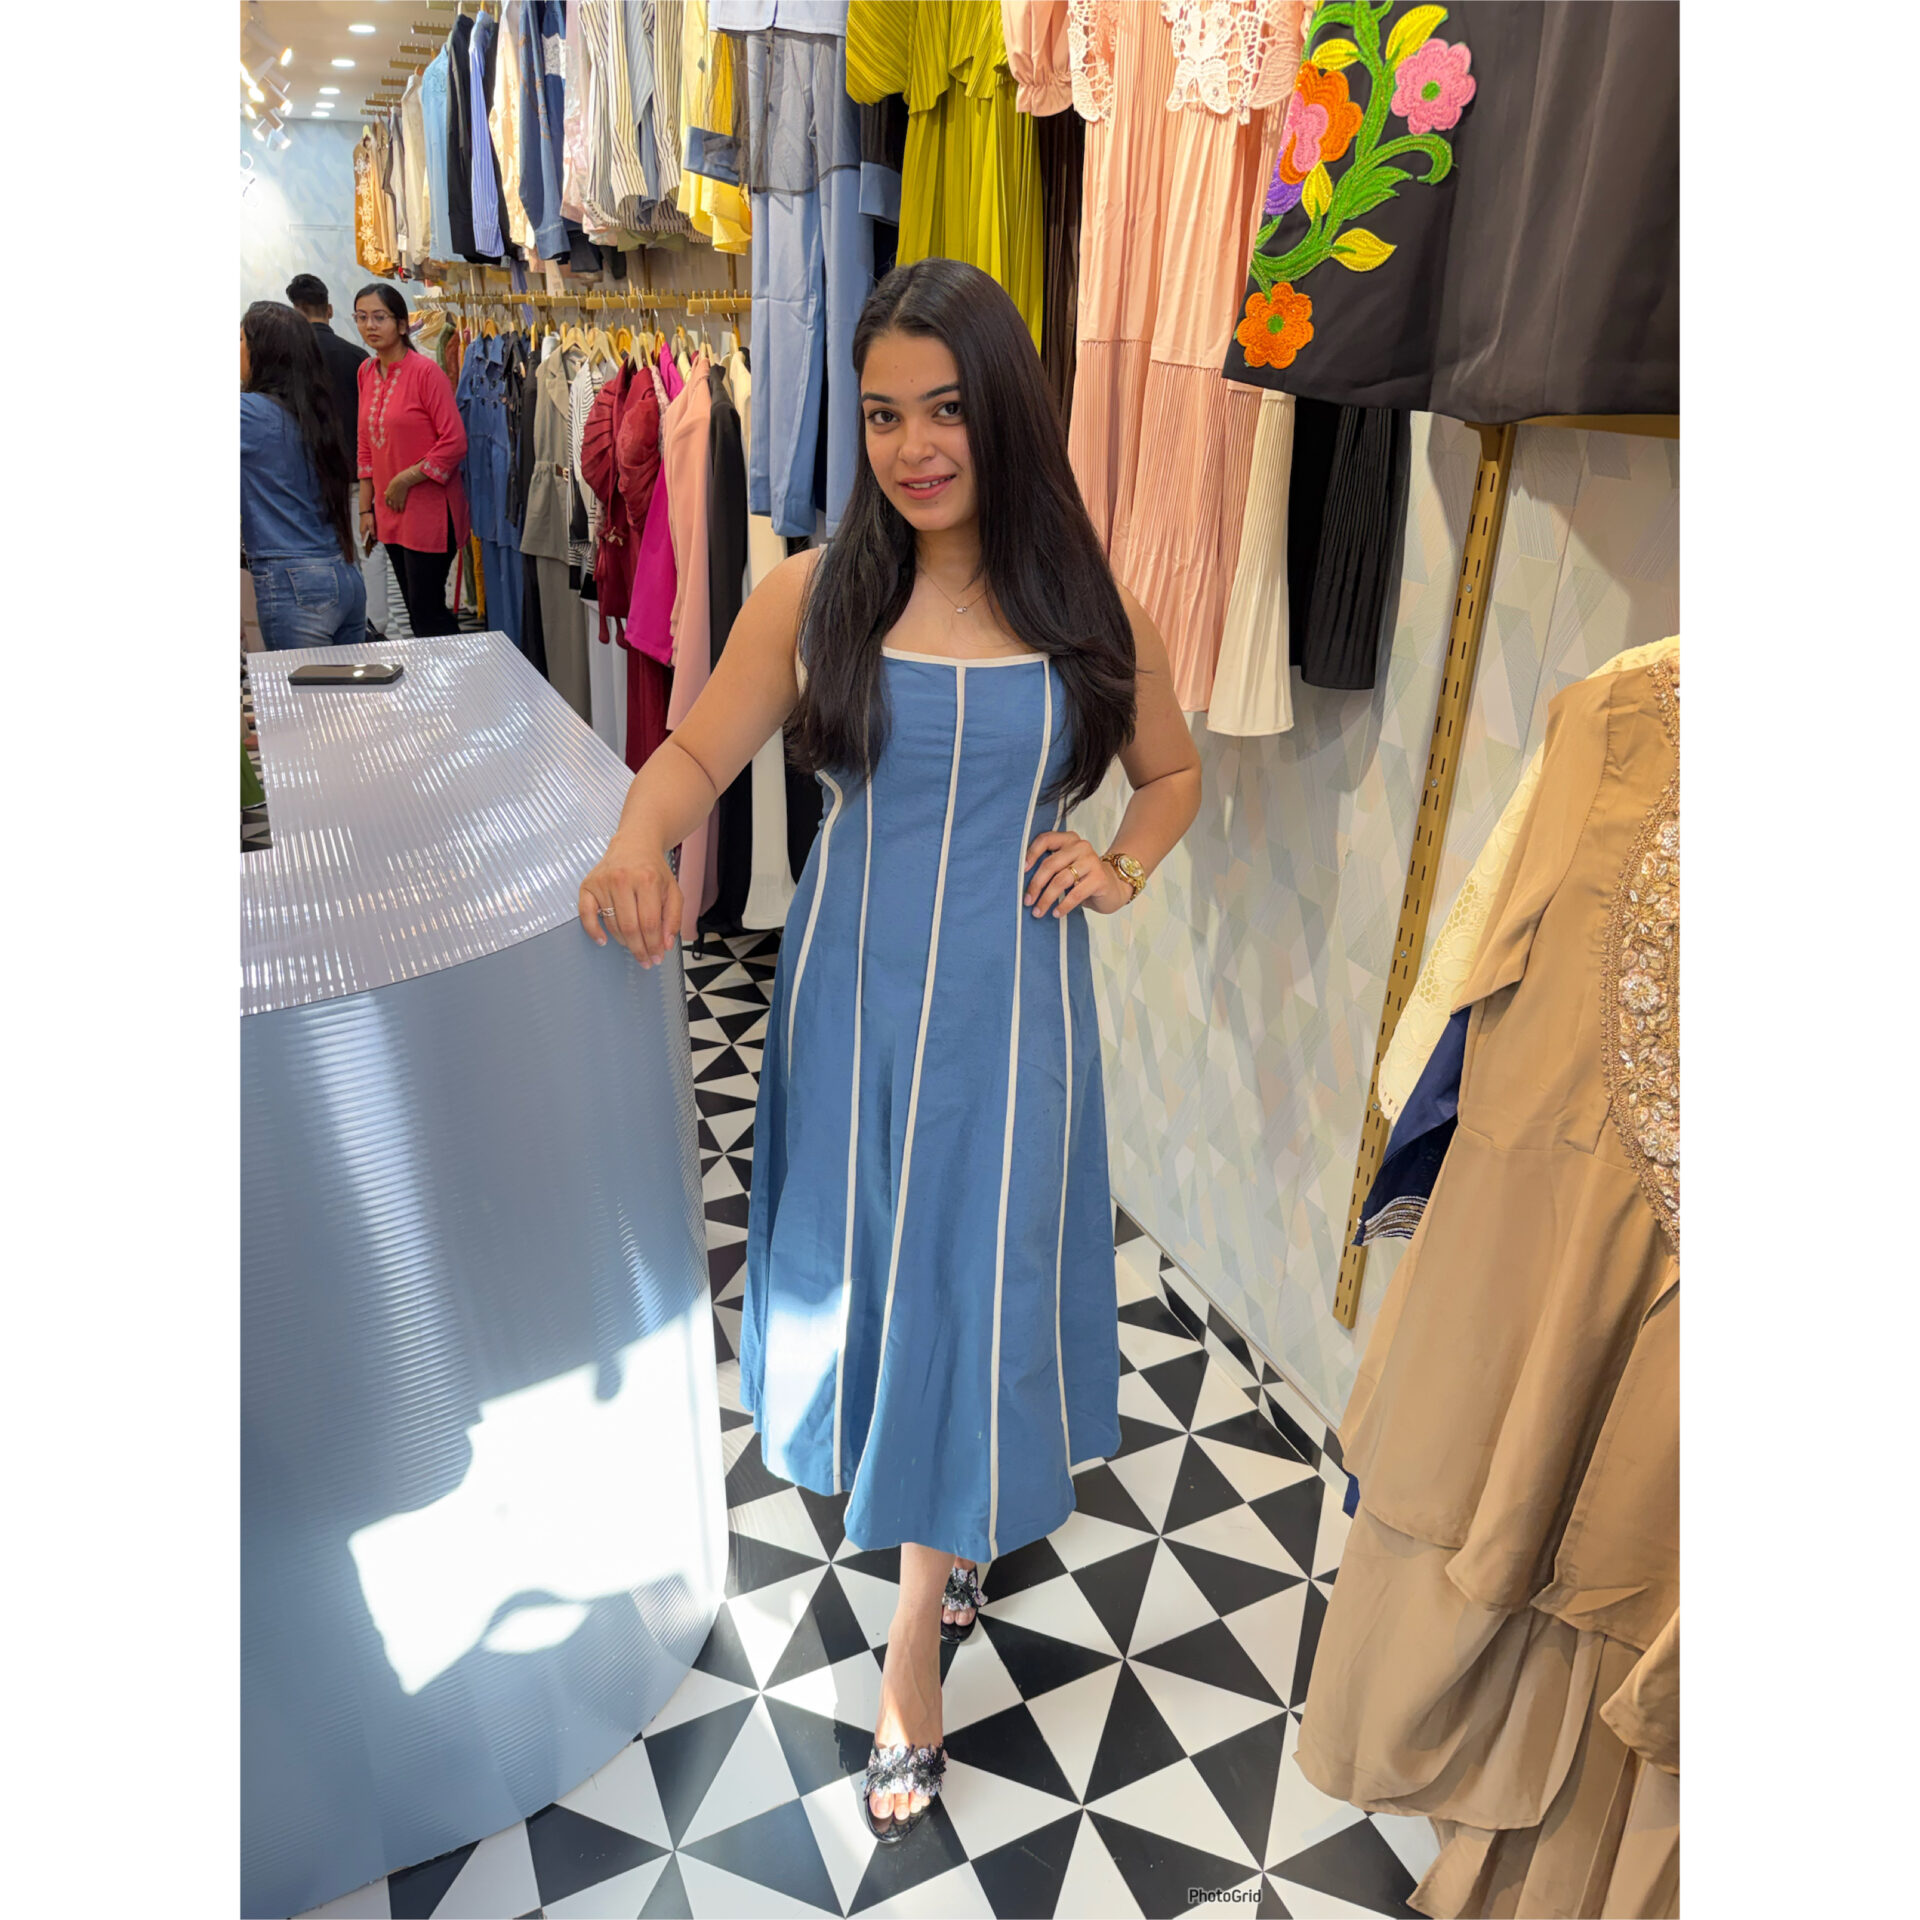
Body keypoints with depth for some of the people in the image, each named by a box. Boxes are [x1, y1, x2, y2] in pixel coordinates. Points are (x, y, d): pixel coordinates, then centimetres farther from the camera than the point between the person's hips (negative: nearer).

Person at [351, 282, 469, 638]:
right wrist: (366, 508, 11)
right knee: (415, 608, 12)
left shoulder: (425, 372, -11)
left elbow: (455, 443, -16)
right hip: (390, 511, 7)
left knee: (427, 609, -6)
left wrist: (404, 480, -13)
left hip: (429, 509, -7)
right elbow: (366, 446, 15)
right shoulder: (366, 372, 10)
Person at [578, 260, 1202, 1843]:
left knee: (973, 1294, 6)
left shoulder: (1090, 612, -1)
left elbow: (1174, 773, 14)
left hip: (1009, 1003, 0)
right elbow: (701, 749, -9)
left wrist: (1121, 867, -5)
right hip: (852, 994, 1)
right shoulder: (814, 595, -2)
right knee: (872, 1273, 14)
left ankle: (915, 1653, 27)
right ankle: (946, 1525, 46)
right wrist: (641, 838, -31)